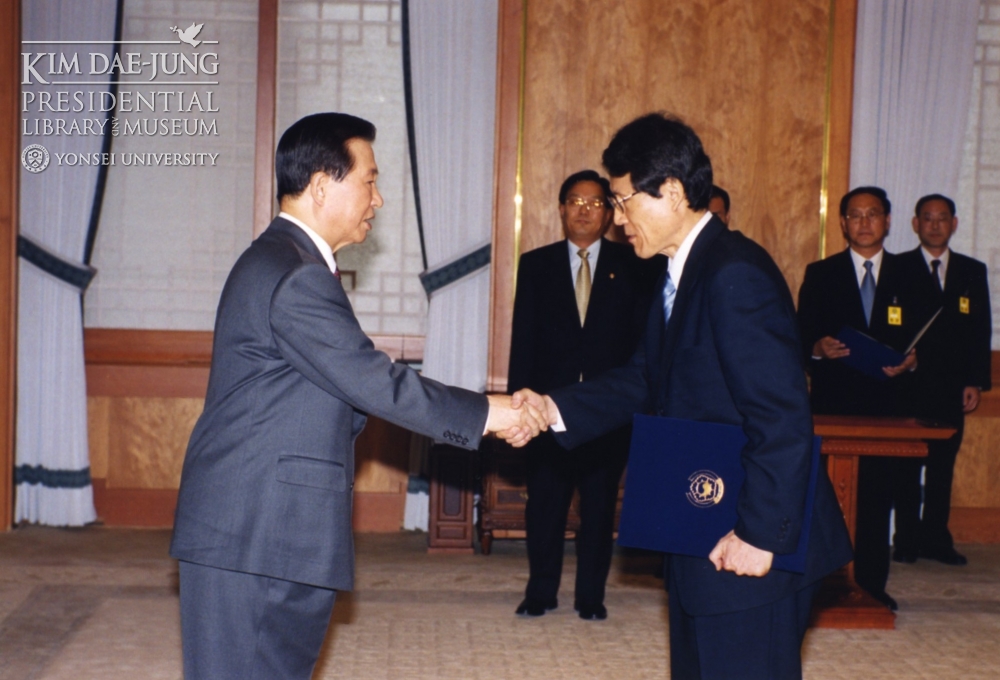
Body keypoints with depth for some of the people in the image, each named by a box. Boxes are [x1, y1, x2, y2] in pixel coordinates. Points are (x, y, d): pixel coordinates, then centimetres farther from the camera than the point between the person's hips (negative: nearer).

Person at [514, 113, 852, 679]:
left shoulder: (735, 274, -21)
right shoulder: (681, 276, 12)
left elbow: (783, 419, -25)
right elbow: (642, 381, 12)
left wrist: (759, 537, -24)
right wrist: (554, 409, -2)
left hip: (748, 552, -10)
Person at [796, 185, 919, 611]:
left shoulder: (906, 276, 11)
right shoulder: (820, 274, 8)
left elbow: (919, 339, 10)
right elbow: (801, 337, 5)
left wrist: (911, 359, -11)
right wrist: (817, 348, -16)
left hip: (885, 404, 1)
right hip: (832, 402, -1)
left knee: (877, 496, 2)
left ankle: (872, 584, 11)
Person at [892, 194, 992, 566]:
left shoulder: (973, 272, 12)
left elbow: (981, 330, 10)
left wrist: (976, 381, 3)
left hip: (952, 388, 3)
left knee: (943, 466, 6)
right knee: (906, 467, 1)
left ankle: (935, 538, 14)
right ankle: (906, 539, 9)